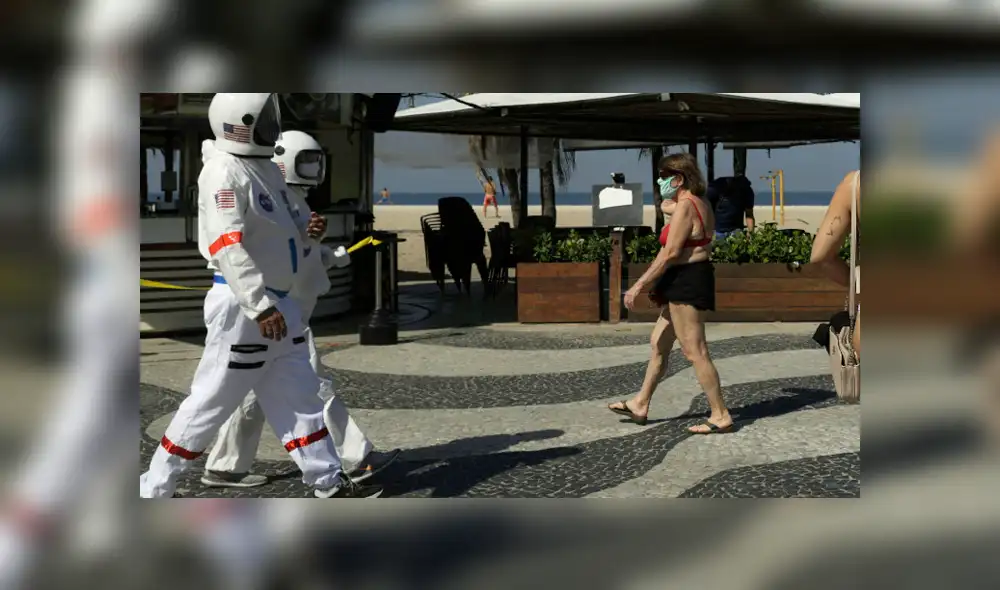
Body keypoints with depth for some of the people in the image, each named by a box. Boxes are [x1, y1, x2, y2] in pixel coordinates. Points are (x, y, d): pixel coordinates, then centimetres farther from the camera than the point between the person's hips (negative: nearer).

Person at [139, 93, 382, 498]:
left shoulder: (265, 168, 12)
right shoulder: (225, 170, -16)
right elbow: (226, 246, -25)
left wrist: (303, 232, 0)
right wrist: (260, 306, -29)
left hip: (278, 303, 9)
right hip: (242, 304, -9)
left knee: (297, 396, 12)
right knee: (211, 403, -1)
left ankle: (330, 484, 20)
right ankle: (153, 489, 12)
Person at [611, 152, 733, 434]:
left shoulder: (684, 207, -16)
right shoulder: (700, 205, 16)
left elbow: (670, 253, -21)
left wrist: (639, 286, -20)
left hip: (686, 281, -11)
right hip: (689, 282, 11)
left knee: (695, 352, -8)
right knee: (658, 344, 17)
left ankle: (720, 416, -3)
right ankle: (640, 405, 26)